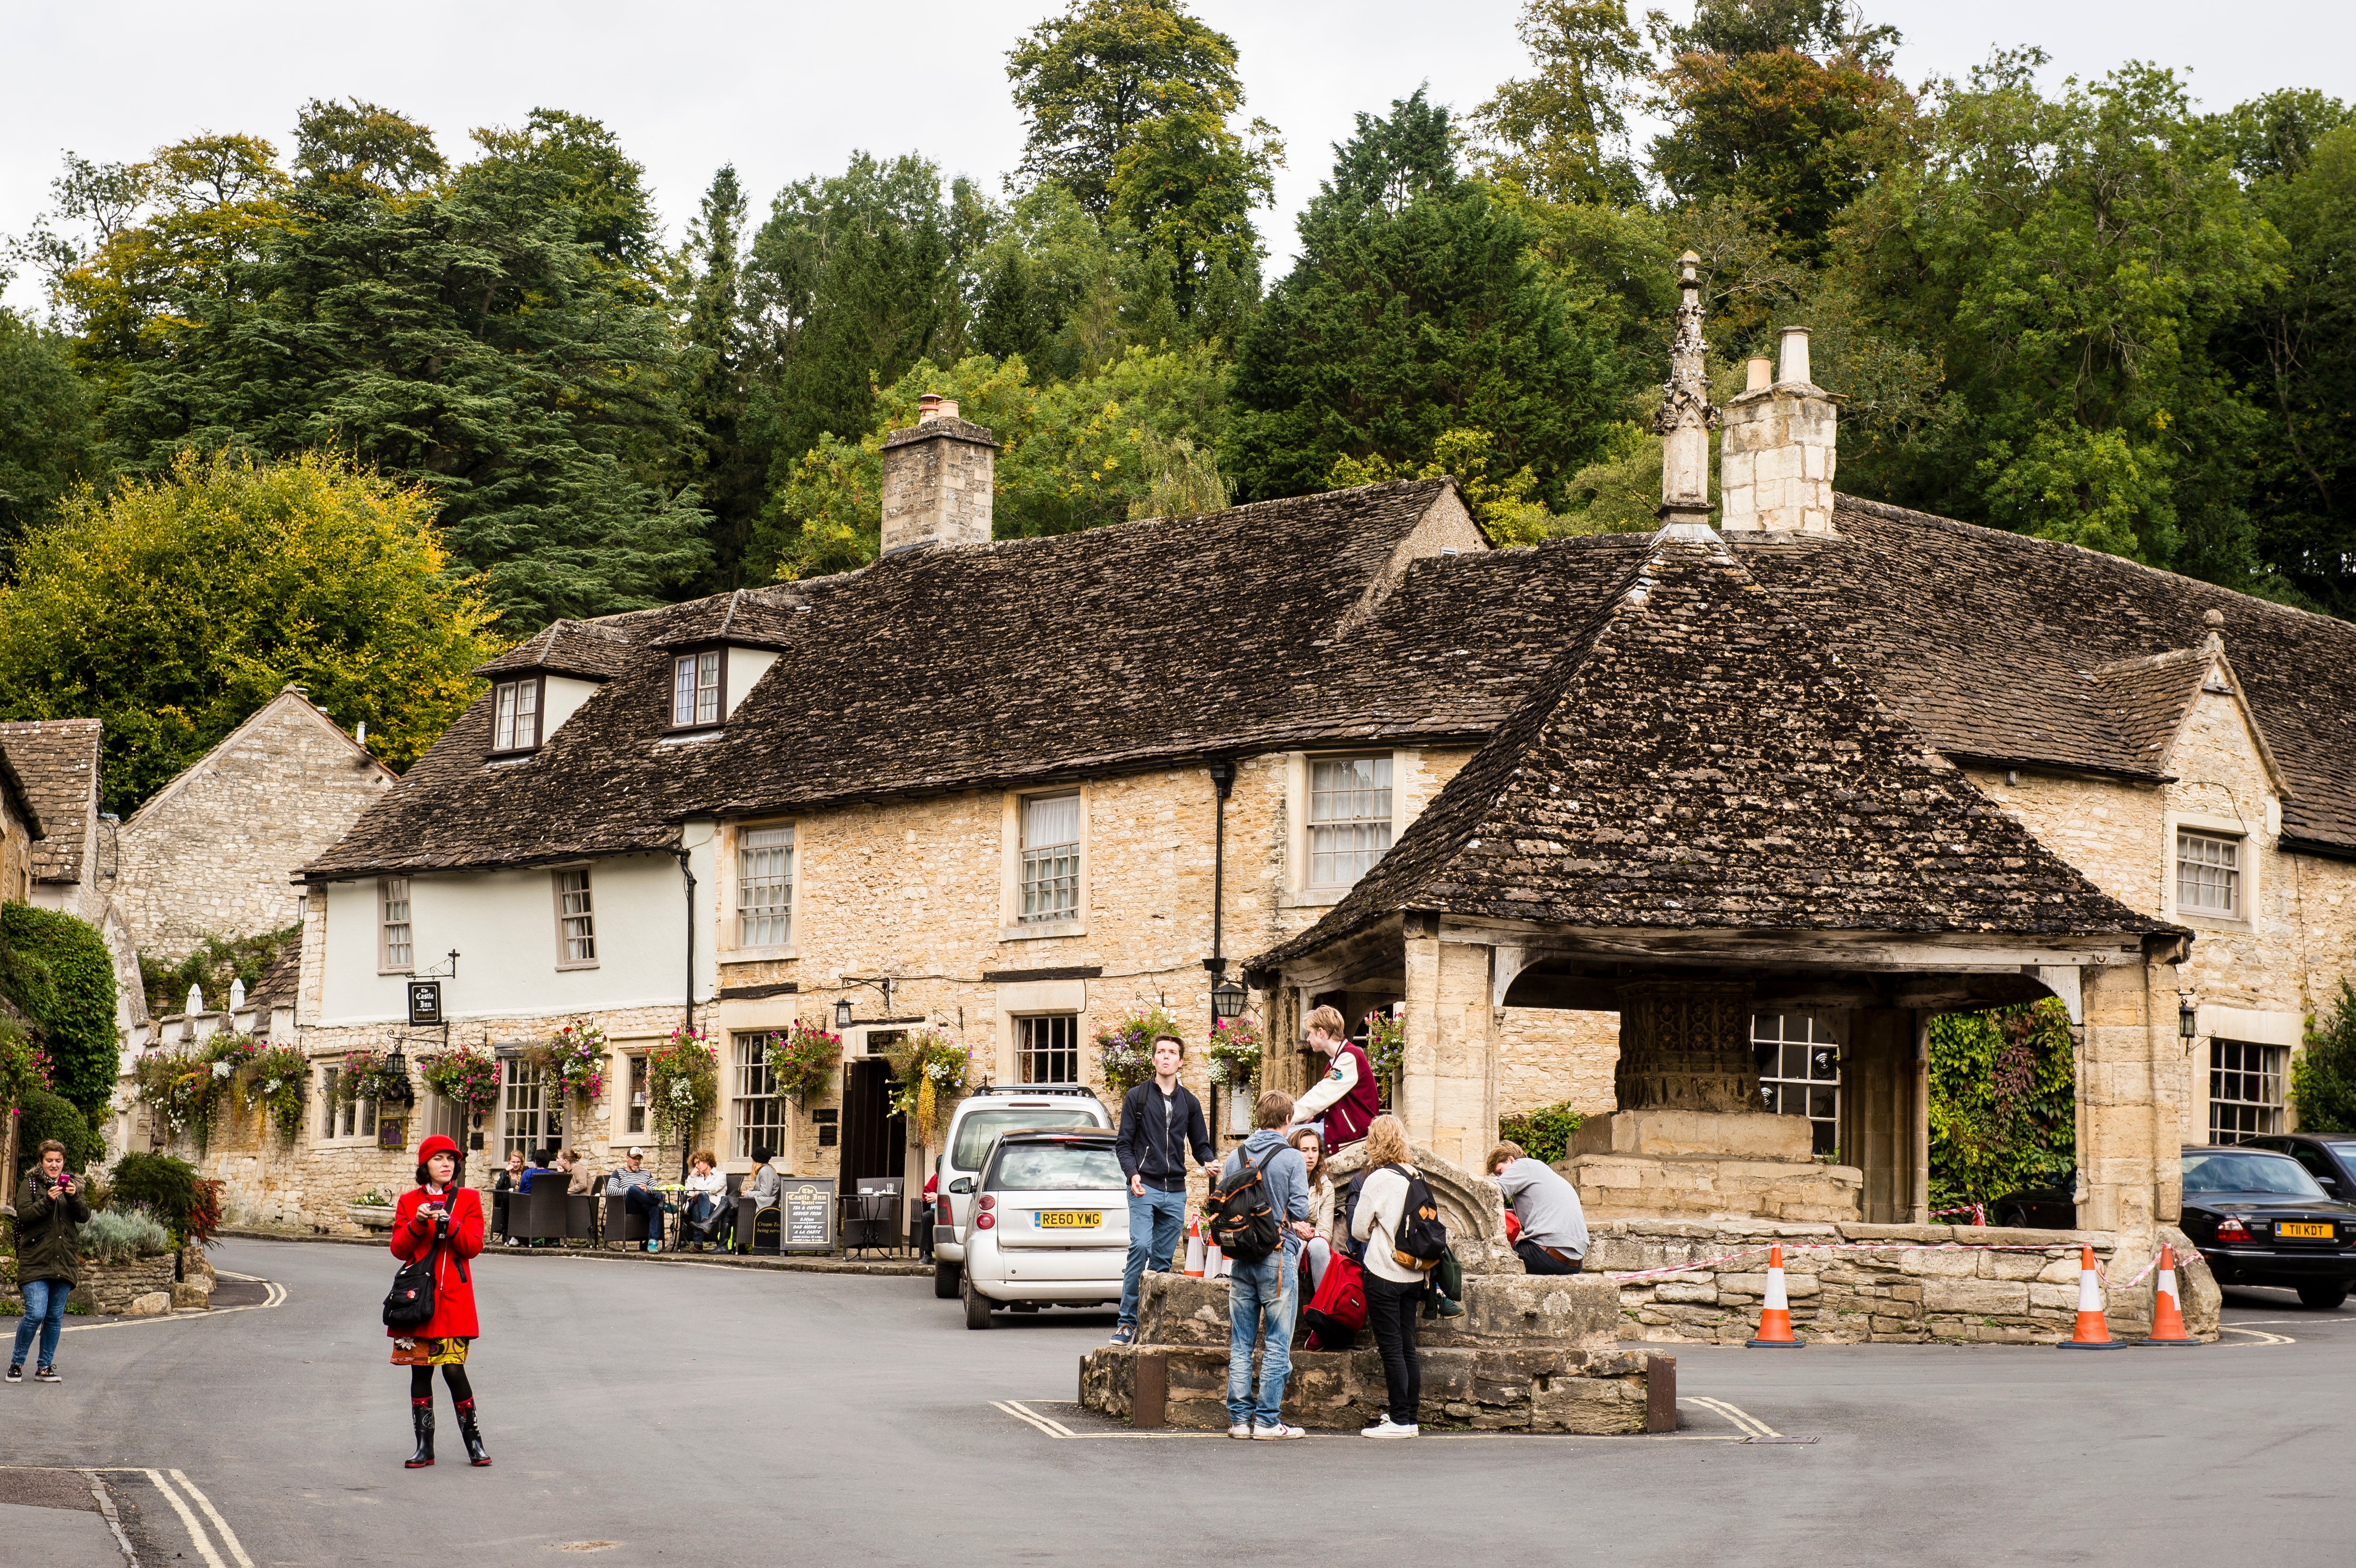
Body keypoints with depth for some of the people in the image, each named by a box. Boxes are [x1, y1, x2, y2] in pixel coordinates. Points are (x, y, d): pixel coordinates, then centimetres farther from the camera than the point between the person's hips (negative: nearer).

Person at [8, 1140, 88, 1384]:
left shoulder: (73, 1185, 13)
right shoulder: (31, 1183, 4)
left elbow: (84, 1217, 3)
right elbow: (23, 1214, -9)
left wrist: (74, 1197, -15)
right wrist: (48, 1201, -22)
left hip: (65, 1261, 4)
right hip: (35, 1260, -4)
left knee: (55, 1317, 5)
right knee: (36, 1314, -13)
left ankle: (45, 1367, 15)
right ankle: (16, 1363, 4)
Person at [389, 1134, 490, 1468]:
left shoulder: (468, 1199, 7)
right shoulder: (409, 1201, 11)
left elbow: (474, 1247, -2)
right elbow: (398, 1249, 4)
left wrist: (450, 1224, -18)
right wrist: (417, 1224, -12)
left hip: (453, 1297, -2)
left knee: (453, 1368, -9)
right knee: (420, 1371, 3)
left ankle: (473, 1441, 4)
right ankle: (424, 1447, 10)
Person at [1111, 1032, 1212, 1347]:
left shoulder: (1189, 1103, 14)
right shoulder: (1137, 1097, 5)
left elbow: (1200, 1144, 18)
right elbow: (1123, 1143, 3)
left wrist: (1209, 1162, -5)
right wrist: (1133, 1174, -13)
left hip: (1175, 1191, 3)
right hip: (1145, 1187, -3)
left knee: (1163, 1260, 4)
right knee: (1140, 1246, -20)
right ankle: (1128, 1320, -15)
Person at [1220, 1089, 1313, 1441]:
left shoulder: (1235, 1158, 6)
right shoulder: (1291, 1158, -8)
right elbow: (1300, 1211, -10)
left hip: (1241, 1258, 5)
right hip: (1278, 1257, -4)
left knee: (1240, 1343, 8)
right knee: (1276, 1345, 1)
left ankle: (1239, 1418, 9)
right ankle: (1267, 1419, 0)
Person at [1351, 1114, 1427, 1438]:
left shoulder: (1378, 1179, -12)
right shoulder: (1417, 1177, 5)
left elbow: (1358, 1230, -5)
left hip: (1384, 1274, -6)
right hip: (1413, 1274, 7)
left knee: (1391, 1348, -3)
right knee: (1408, 1347, 11)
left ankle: (1399, 1421, -3)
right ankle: (1410, 1417, 14)